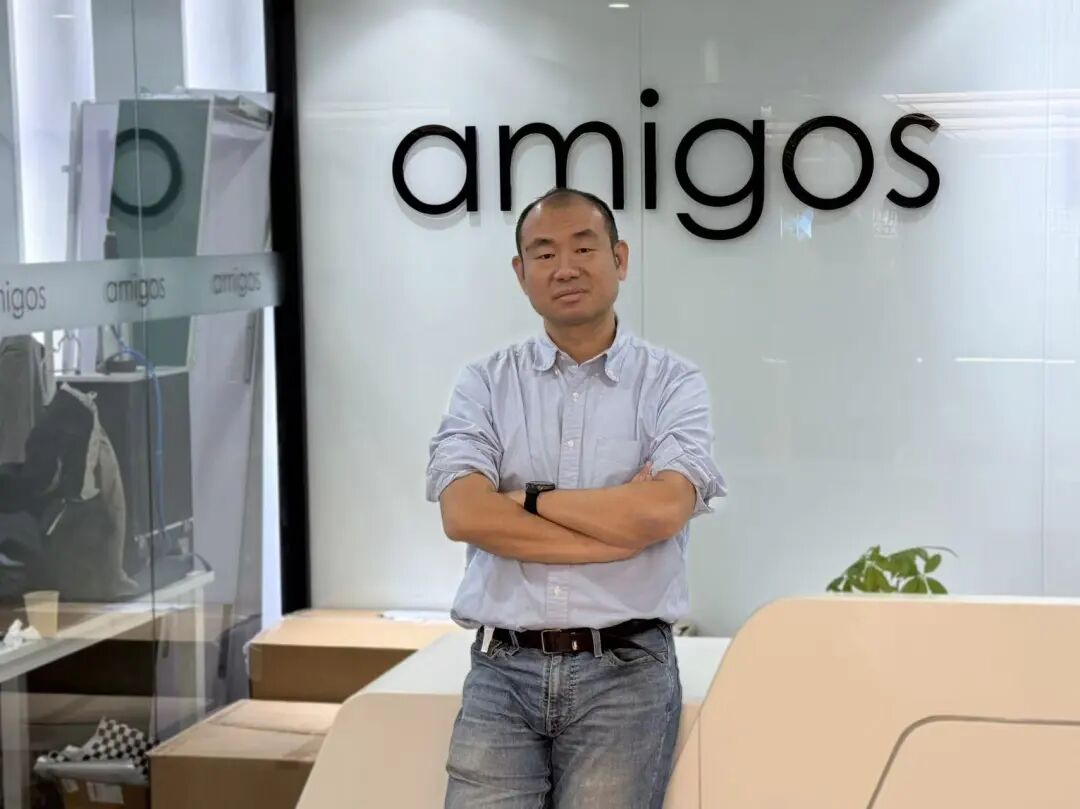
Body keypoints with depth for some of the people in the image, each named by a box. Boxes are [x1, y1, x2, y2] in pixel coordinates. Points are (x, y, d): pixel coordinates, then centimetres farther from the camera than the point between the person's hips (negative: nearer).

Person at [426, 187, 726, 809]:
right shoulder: (485, 385, 6)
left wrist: (527, 499, -5)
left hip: (625, 674, -1)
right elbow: (464, 515, -9)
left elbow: (661, 511, -14)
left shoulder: (673, 384, 2)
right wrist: (619, 523, -11)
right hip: (503, 672, 1)